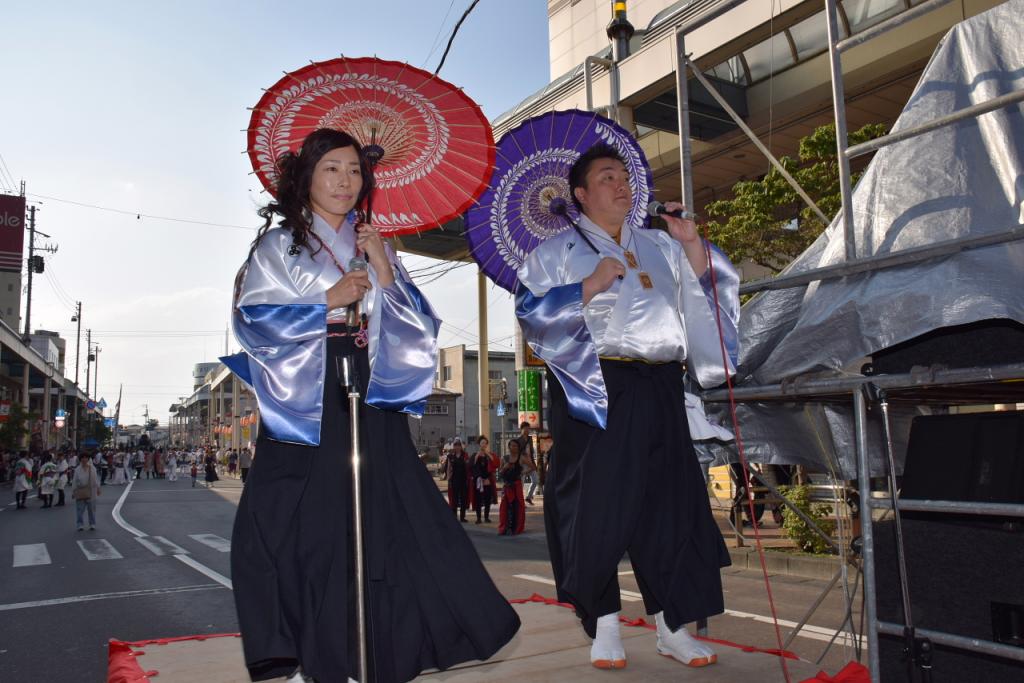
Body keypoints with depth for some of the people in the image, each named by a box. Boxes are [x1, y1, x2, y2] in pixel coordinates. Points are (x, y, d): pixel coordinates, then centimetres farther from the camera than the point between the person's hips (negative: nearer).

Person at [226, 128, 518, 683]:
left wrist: (384, 270, -4)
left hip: (371, 402, 3)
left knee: (384, 520, -1)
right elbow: (253, 319, -4)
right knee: (309, 526, -2)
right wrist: (329, 301, -10)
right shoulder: (278, 245, 8)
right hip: (306, 403, -2)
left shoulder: (373, 247, 17)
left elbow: (416, 326, 9)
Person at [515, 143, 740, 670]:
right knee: (596, 507, -3)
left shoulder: (660, 247, 21)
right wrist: (590, 286, -14)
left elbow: (705, 299, 15)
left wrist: (693, 245, 1)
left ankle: (672, 626, 17)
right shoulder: (558, 251, 8)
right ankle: (604, 628, 12)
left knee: (670, 503, 5)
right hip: (595, 389, -4)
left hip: (659, 389, 5)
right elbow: (530, 310, -4)